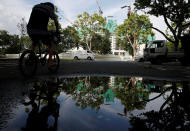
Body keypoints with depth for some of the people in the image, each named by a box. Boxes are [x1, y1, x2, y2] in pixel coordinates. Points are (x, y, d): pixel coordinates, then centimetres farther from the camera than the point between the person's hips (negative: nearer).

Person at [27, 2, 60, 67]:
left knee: (34, 42, 35)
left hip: (30, 30, 5)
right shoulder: (50, 9, 10)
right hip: (41, 31, -5)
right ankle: (50, 62, 10)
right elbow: (56, 21, 2)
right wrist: (57, 30, 16)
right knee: (51, 44, 17)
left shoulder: (35, 6, 24)